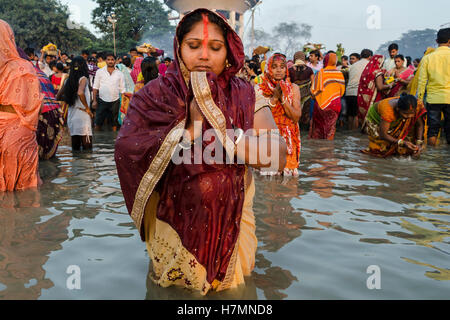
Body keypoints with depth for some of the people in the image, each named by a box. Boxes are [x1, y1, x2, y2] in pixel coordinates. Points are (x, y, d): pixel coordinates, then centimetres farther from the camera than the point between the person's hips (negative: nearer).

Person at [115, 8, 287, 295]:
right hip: (173, 224, 0)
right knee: (173, 290, 20)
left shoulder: (245, 95, -5)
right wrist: (190, 127, -24)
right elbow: (125, 151, -20)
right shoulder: (155, 94, -6)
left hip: (230, 226, 1)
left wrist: (217, 122, -24)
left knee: (231, 285, 21)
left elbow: (277, 157, -17)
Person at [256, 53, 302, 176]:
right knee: (267, 172, -7)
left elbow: (296, 118, -4)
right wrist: (274, 98, -15)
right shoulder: (259, 89, 0)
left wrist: (283, 98, -15)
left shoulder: (293, 88, 5)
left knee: (287, 173, 0)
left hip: (288, 141, 2)